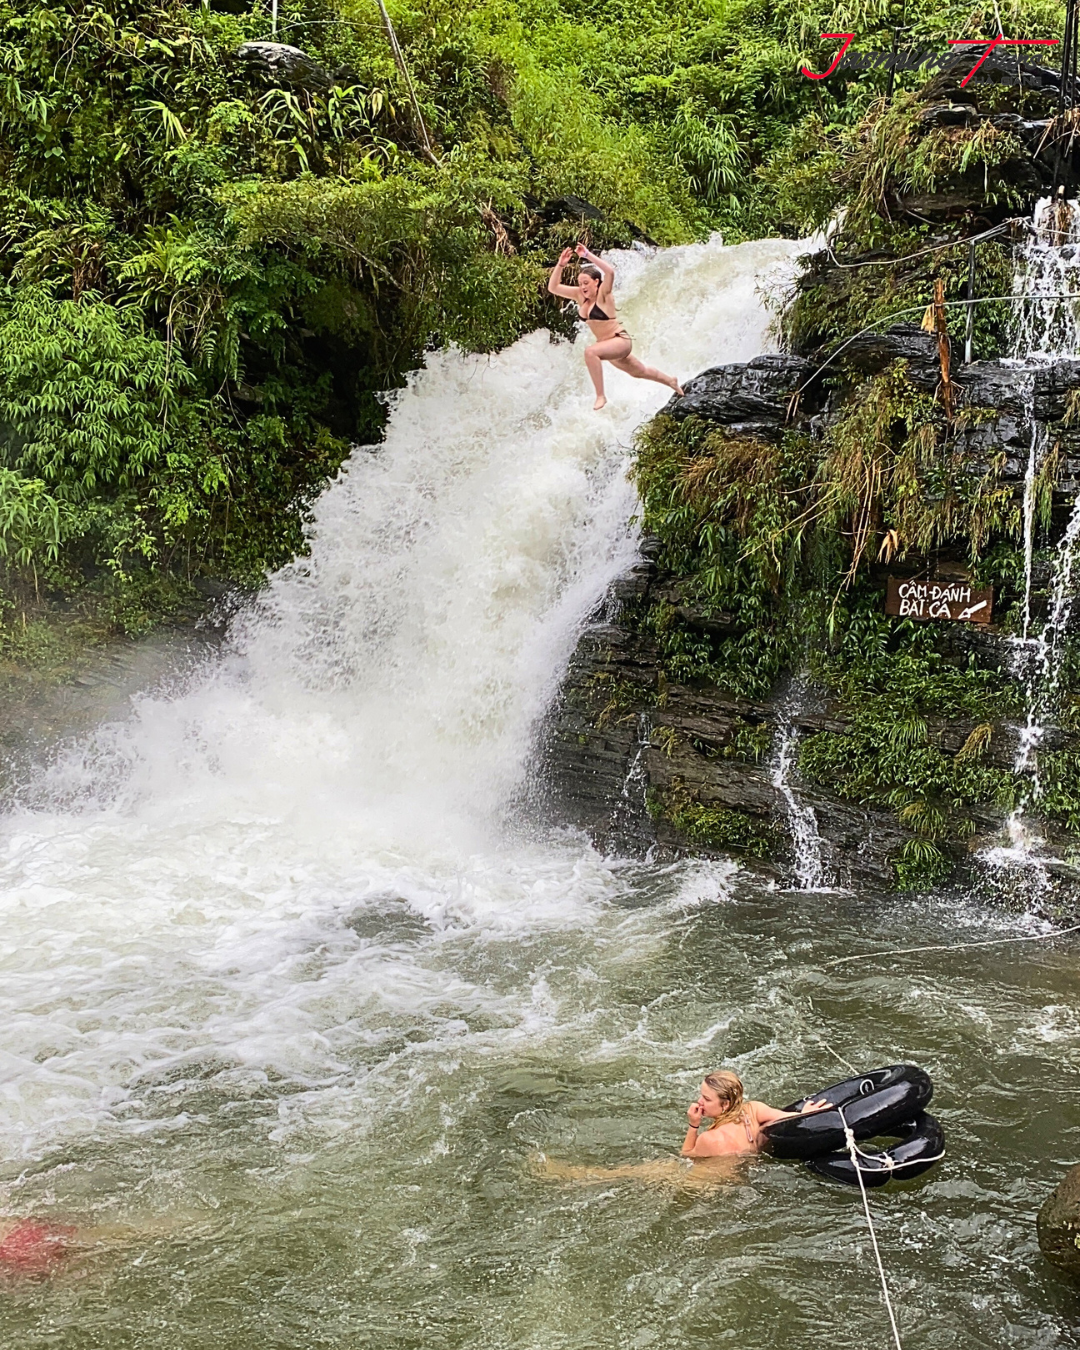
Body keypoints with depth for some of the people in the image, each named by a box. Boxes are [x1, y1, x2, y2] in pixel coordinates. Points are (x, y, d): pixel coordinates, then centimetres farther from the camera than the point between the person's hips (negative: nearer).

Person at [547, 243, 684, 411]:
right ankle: (670, 381, 54)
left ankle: (600, 396, -26)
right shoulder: (579, 295, -3)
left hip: (621, 340, -8)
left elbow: (610, 271, -39)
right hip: (608, 345, 9)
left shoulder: (603, 294, -20)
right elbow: (553, 287, -6)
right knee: (639, 372, 27)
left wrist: (588, 255, -40)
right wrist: (560, 265, -20)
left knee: (590, 352, -35)